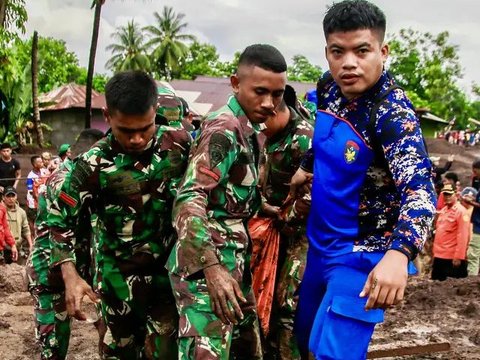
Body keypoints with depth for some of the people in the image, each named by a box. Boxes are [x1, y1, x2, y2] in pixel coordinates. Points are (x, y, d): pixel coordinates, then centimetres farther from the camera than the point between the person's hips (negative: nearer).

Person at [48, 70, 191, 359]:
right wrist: (70, 275, -19)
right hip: (120, 276, -1)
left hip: (169, 270, 1)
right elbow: (60, 219, -8)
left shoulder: (180, 143, -10)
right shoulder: (95, 163, -16)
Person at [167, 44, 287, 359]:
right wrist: (213, 268, -32)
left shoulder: (250, 129, 15)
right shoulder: (224, 129, -14)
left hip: (235, 262, 10)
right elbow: (189, 200, -25)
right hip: (208, 263, -10)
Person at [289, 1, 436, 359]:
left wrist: (398, 253, -54)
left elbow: (419, 188, -39)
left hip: (363, 256, -7)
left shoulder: (393, 113, -26)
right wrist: (305, 168, 21)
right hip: (321, 244, 8)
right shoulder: (329, 92, -5)